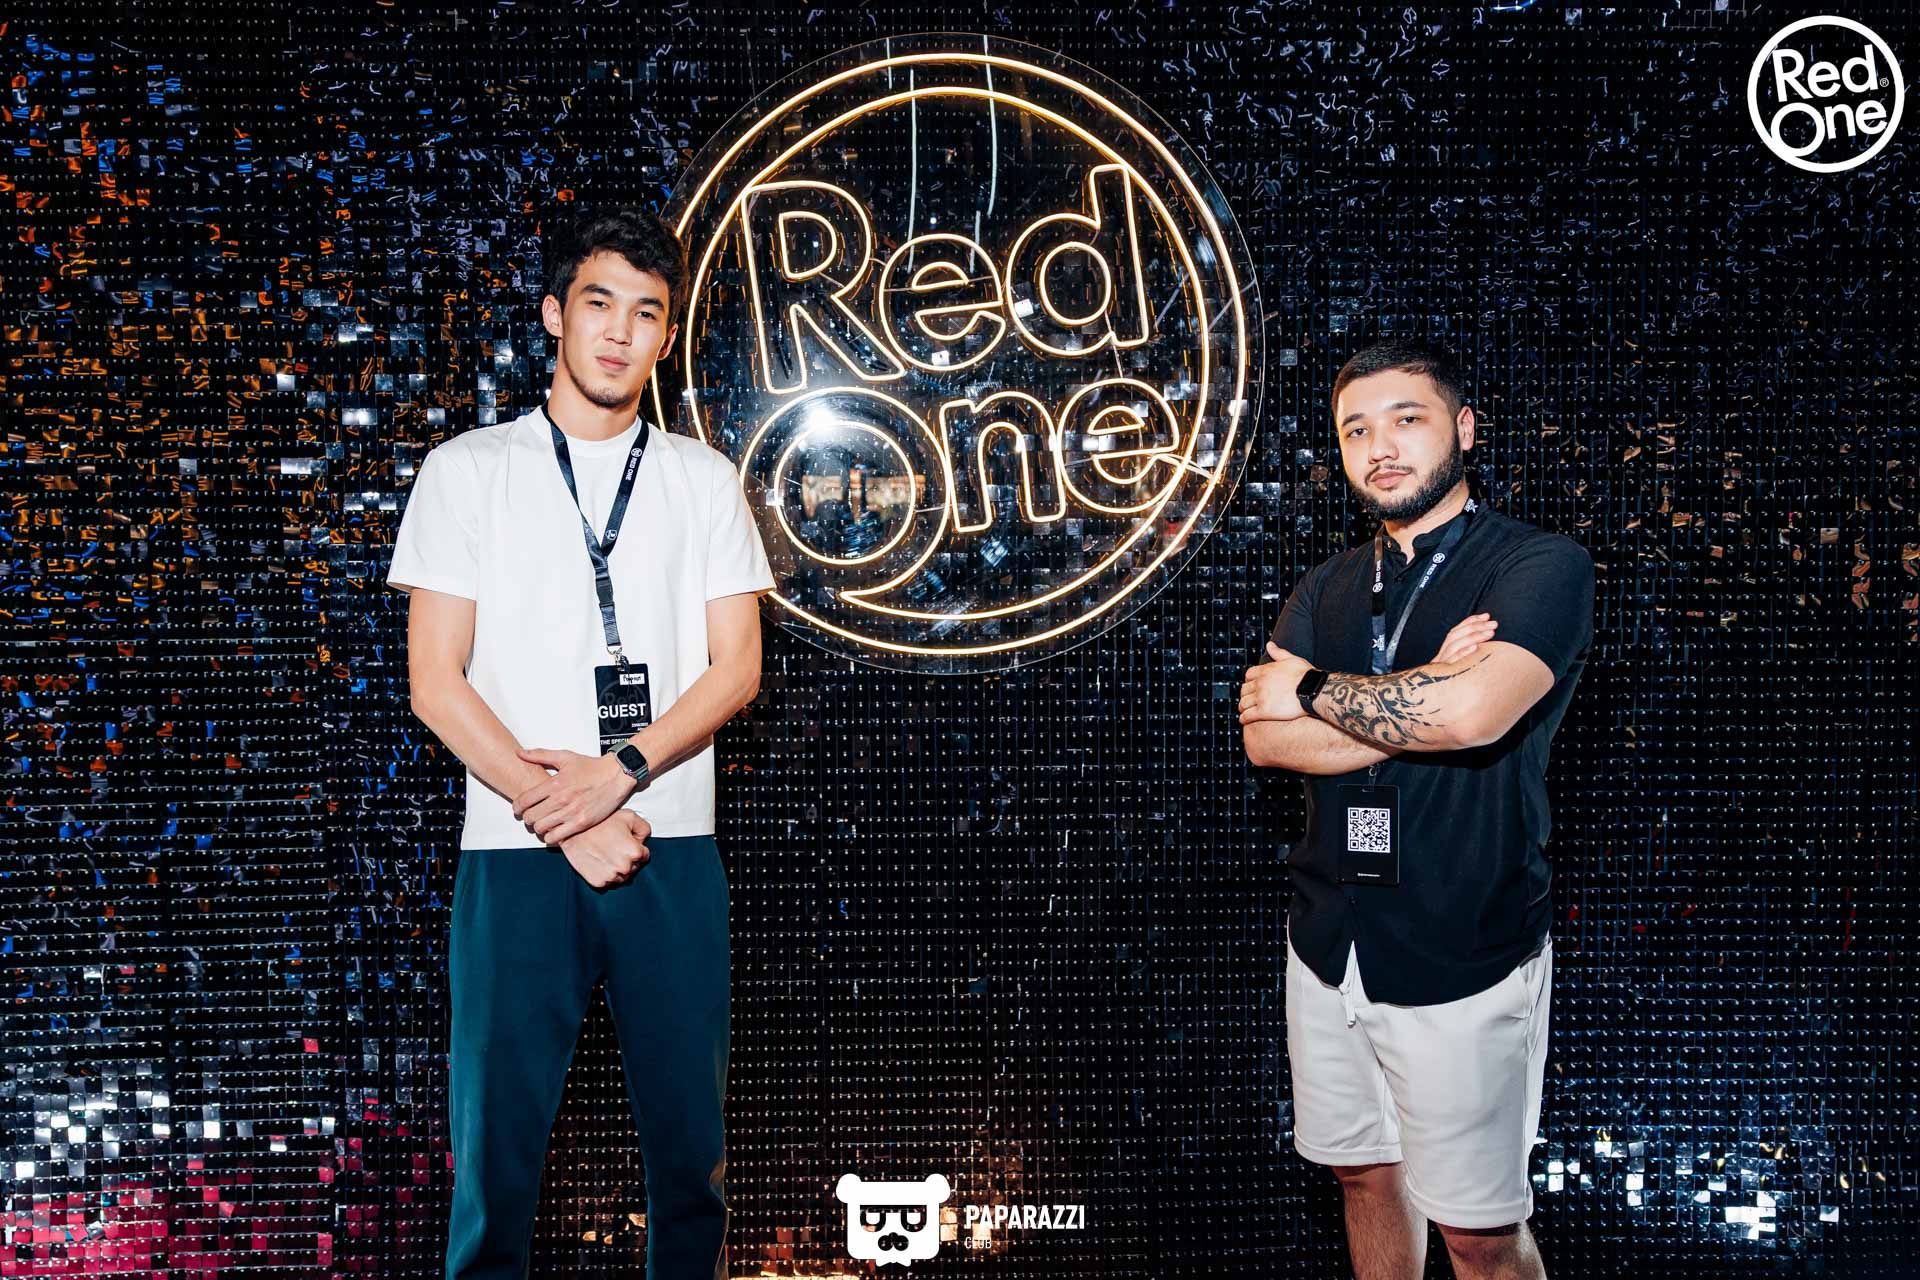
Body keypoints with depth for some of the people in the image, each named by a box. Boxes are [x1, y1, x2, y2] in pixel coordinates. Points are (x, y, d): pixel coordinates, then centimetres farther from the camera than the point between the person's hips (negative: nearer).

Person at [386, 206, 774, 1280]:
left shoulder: (704, 480, 11)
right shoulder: (467, 471, 6)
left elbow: (736, 668, 4)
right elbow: (436, 682, -1)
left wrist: (617, 773, -11)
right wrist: (564, 815, -9)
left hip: (674, 849, 2)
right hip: (517, 852, -1)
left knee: (692, 1145, 6)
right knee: (498, 1145, 2)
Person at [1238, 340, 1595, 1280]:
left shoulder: (1542, 566, -9)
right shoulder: (1327, 588, 9)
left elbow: (1473, 713, -27)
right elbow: (1266, 739, -6)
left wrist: (1313, 689, -11)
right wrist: (1419, 702, -18)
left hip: (1462, 959, -5)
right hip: (1329, 944, 6)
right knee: (1362, 1173, 19)